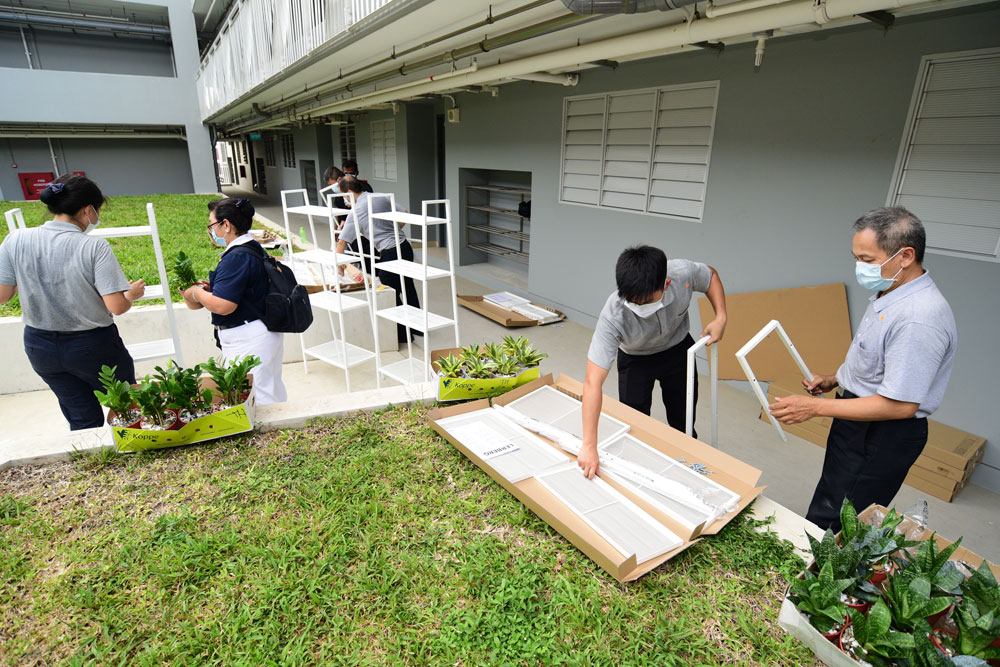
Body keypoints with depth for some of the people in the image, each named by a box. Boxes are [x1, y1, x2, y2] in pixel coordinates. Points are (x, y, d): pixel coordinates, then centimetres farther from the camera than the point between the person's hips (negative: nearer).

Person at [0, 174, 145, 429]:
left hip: (39, 346, 5)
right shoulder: (94, 247, -19)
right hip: (92, 346, -5)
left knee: (83, 420, 18)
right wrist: (133, 293, -1)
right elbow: (117, 306, -22)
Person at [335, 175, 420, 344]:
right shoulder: (382, 197, 8)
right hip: (405, 246, 7)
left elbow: (341, 242, -6)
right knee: (408, 287, 19)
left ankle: (401, 334, 15)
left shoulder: (356, 212, -9)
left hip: (389, 254, -7)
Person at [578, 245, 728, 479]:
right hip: (635, 359, -2)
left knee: (683, 423, 13)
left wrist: (721, 317, -20)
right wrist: (589, 446, -47)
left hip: (678, 349, 3)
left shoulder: (683, 272, -34)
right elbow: (592, 381, -43)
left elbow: (711, 275, -6)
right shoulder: (613, 315, -42)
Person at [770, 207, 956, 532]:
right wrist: (834, 380, 9)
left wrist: (816, 407, -25)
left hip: (883, 437, -10)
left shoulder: (919, 319, -28)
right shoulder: (887, 294, 5)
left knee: (828, 526, 1)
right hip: (858, 423, 10)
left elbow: (900, 405, -28)